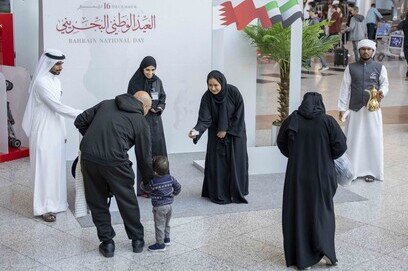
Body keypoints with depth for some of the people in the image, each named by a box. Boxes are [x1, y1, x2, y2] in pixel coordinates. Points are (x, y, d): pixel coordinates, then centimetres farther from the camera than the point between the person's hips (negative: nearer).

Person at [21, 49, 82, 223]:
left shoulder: (55, 80, 10)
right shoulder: (41, 82, -18)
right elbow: (57, 107, -24)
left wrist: (62, 132, 17)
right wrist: (82, 114, -23)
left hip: (56, 131, 8)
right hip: (44, 133, -8)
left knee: (56, 166, 13)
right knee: (45, 168, -3)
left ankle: (55, 201, 23)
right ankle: (44, 207, 3)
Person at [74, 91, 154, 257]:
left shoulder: (106, 104, 21)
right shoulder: (141, 122, 11)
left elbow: (80, 121, 19)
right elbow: (144, 157, 13)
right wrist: (149, 181, 26)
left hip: (88, 155, 3)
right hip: (114, 161, -3)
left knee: (96, 201, 19)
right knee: (127, 201, 17)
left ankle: (107, 242, 26)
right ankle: (137, 240, 32)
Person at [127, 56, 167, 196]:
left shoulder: (157, 81, 7)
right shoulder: (135, 82, -8)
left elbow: (163, 98, 15)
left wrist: (160, 107, -5)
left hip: (156, 121, 5)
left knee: (159, 153, 6)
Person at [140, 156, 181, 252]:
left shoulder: (153, 182, -22)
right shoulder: (170, 178, -5)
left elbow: (145, 188, -5)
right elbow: (178, 188, 5)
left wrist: (143, 183, 13)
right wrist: (172, 194, 21)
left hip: (159, 207, -7)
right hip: (169, 205, 7)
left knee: (159, 226, 3)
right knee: (167, 224, 23)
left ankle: (160, 244, 8)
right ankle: (167, 239, 35)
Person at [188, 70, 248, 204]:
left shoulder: (233, 92, -19)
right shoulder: (207, 97, -15)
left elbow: (239, 115, -14)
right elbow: (204, 119, -20)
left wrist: (226, 130, -13)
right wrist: (197, 130, -39)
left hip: (235, 132, -1)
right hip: (216, 134, 1)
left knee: (236, 162, 0)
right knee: (217, 163, -1)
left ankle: (237, 192, 12)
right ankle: (219, 194, 7)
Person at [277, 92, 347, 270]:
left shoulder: (292, 120, -2)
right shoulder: (327, 121, -8)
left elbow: (281, 143, 8)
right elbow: (341, 145, -9)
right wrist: (327, 156, 9)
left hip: (297, 174, 1)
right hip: (321, 174, -1)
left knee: (298, 212, 9)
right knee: (322, 209, 17)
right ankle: (324, 247, 1)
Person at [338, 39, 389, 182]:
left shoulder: (379, 67, 5)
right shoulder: (351, 68, 6)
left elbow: (385, 83, 10)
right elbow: (345, 89, 5)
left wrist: (382, 92, -14)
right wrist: (342, 108, 0)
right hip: (355, 110, 0)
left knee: (373, 139, 1)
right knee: (353, 140, 2)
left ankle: (370, 170, 11)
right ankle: (352, 170, 11)